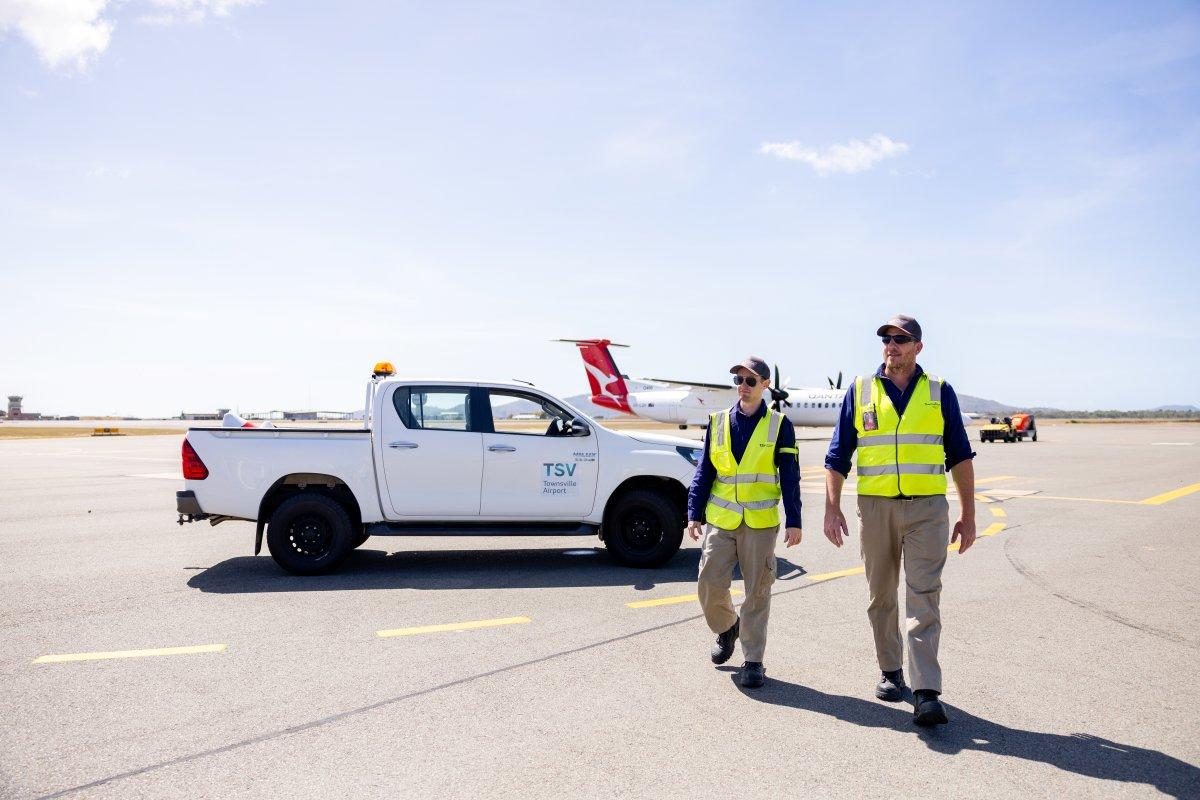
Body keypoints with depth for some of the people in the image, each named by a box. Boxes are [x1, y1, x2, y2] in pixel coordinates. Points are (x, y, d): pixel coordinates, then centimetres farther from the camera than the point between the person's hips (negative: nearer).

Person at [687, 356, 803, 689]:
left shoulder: (779, 425, 1)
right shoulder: (718, 422, 7)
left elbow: (790, 476, 0)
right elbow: (704, 472, 8)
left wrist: (794, 520, -5)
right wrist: (695, 514, 2)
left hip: (760, 522, -2)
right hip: (720, 520, 2)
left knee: (757, 591, 3)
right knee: (709, 584, 0)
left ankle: (753, 660, 16)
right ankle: (727, 628, 31)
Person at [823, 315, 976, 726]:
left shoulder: (939, 392, 6)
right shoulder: (860, 391, 6)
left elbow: (960, 457, 9)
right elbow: (838, 456, 6)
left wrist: (968, 515, 5)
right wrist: (832, 508, -3)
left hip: (927, 507, -1)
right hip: (875, 506, 2)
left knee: (924, 597, -8)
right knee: (881, 596, 11)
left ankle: (926, 693, -8)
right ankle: (890, 672, 27)